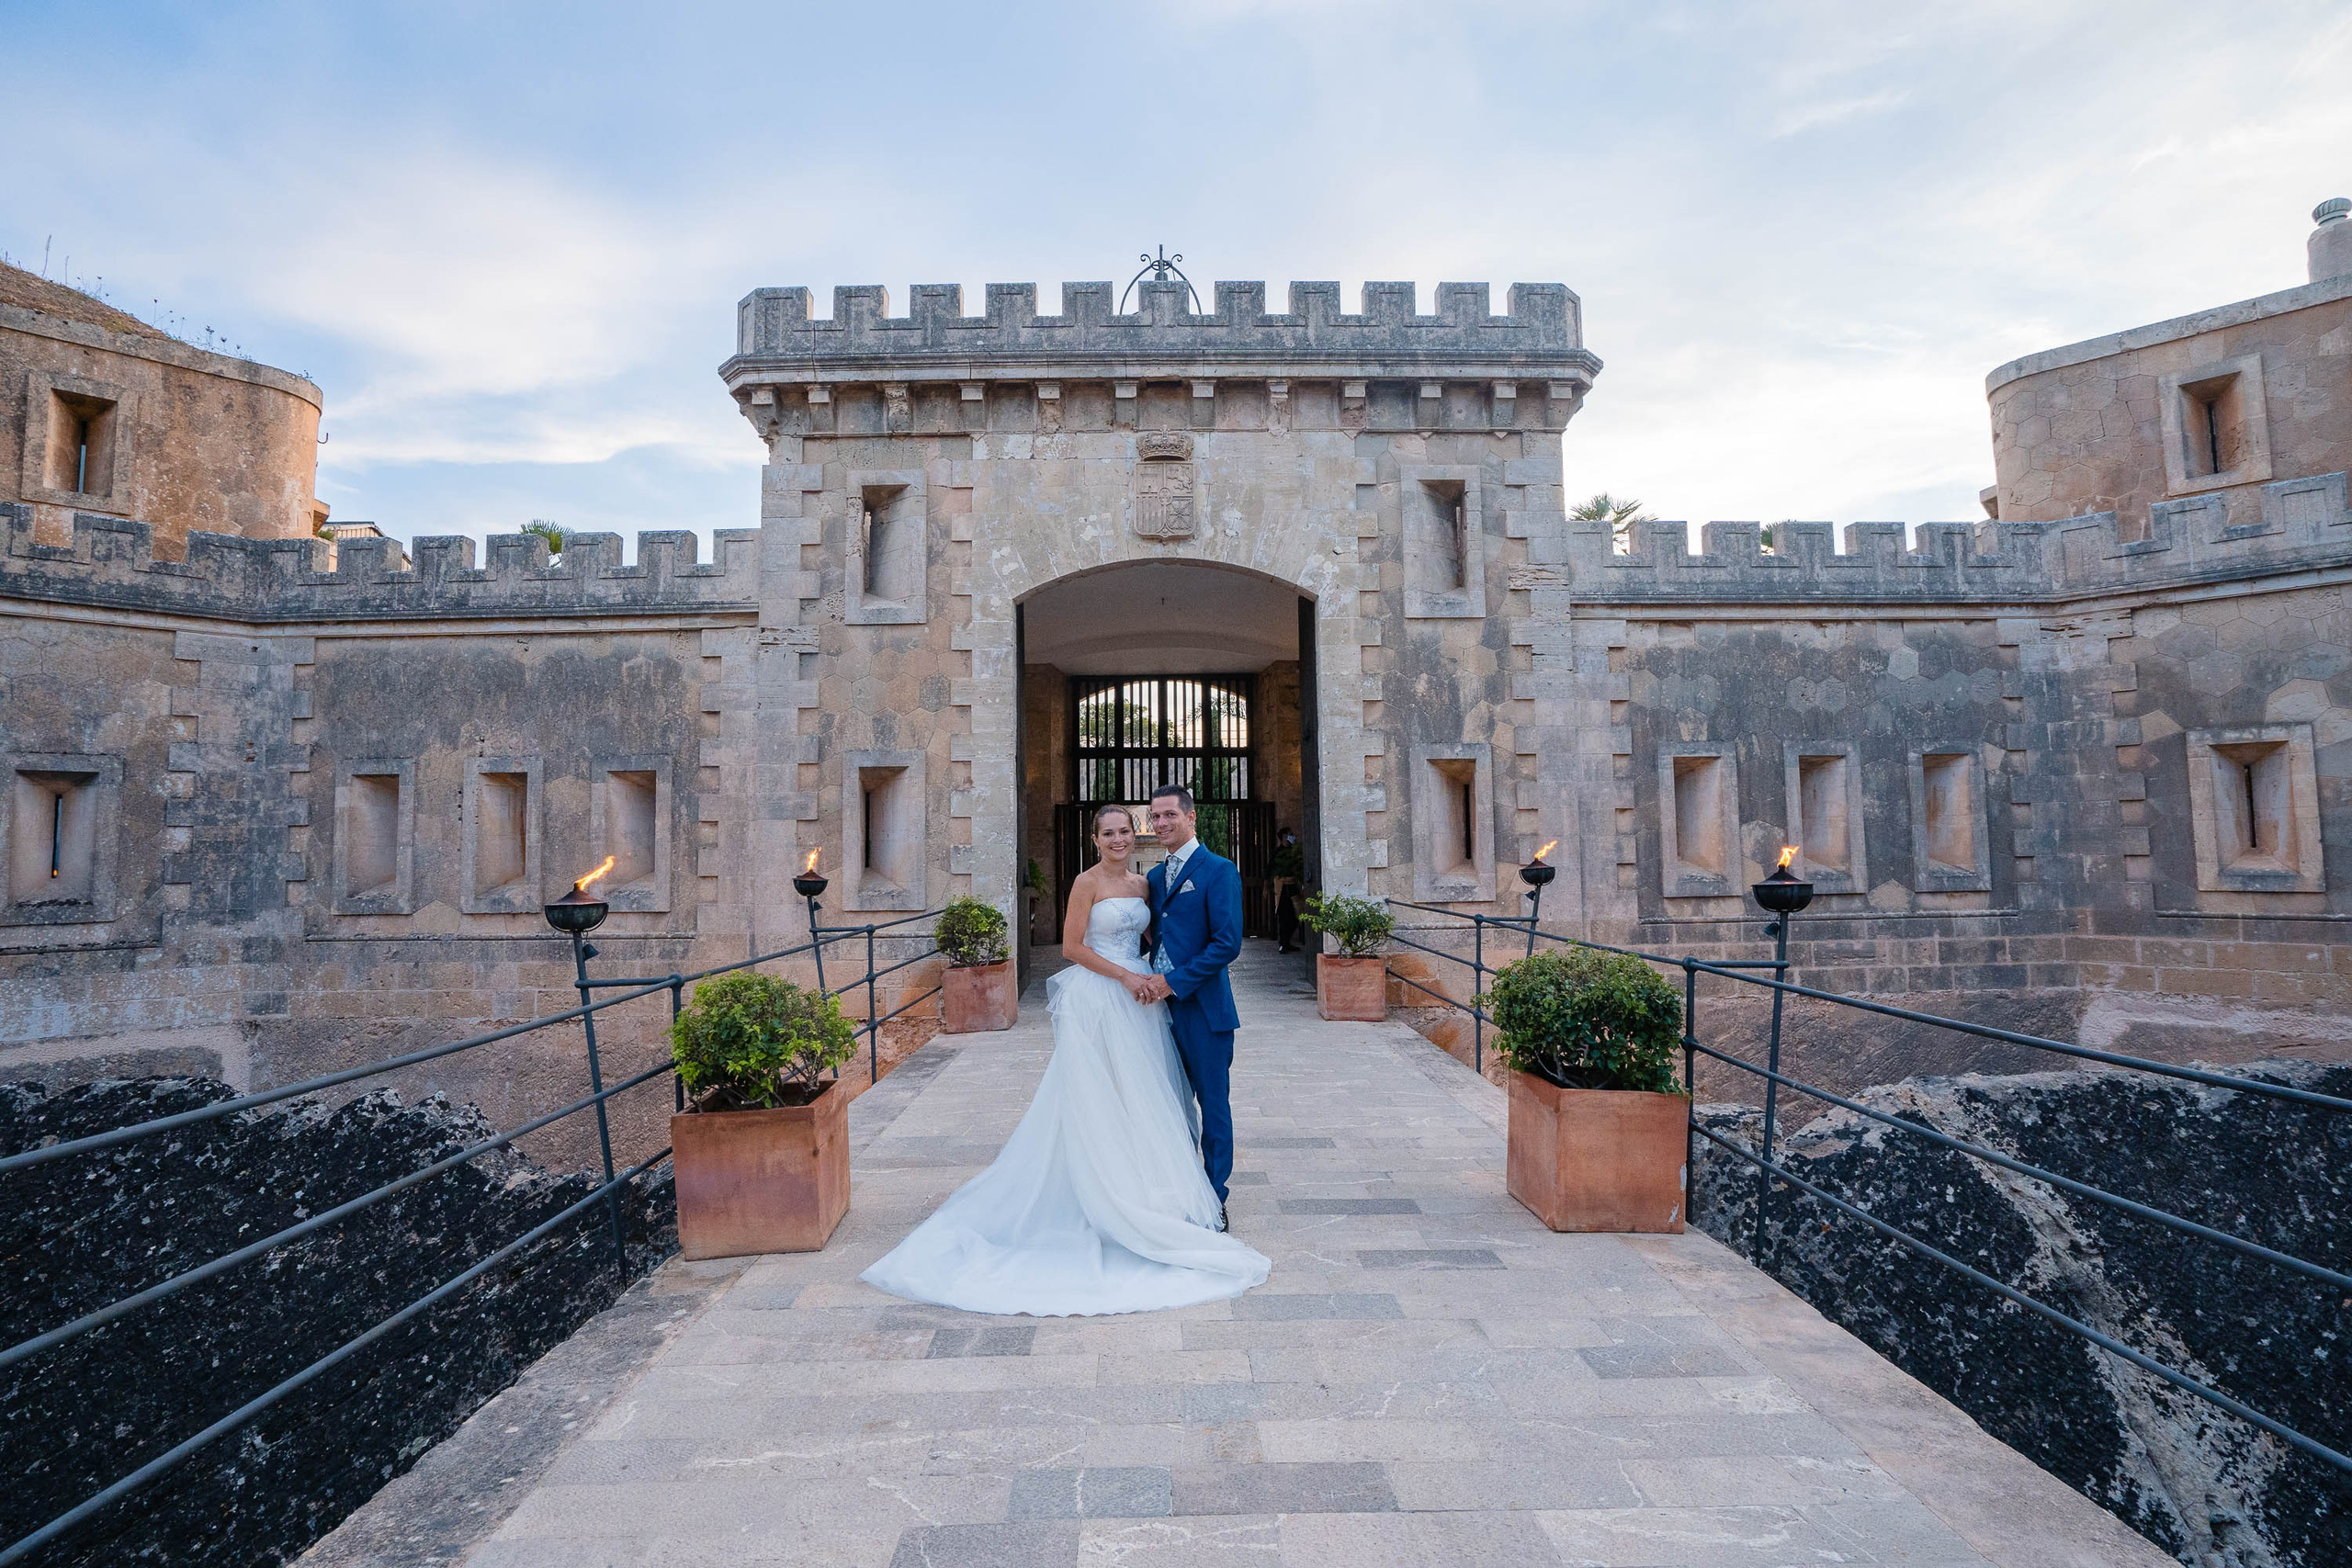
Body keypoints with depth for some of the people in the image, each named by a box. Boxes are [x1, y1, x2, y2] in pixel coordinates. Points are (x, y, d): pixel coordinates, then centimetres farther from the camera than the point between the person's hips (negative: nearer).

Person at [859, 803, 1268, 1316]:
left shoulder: (1141, 884, 12)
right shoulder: (1087, 882, -8)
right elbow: (1071, 946, -12)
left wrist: (1157, 977, -3)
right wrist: (1125, 976, -15)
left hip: (1137, 1000, 7)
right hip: (1098, 1000, -7)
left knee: (1141, 1095, 11)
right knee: (1099, 1099, -1)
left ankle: (1140, 1192, 23)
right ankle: (1103, 1200, 9)